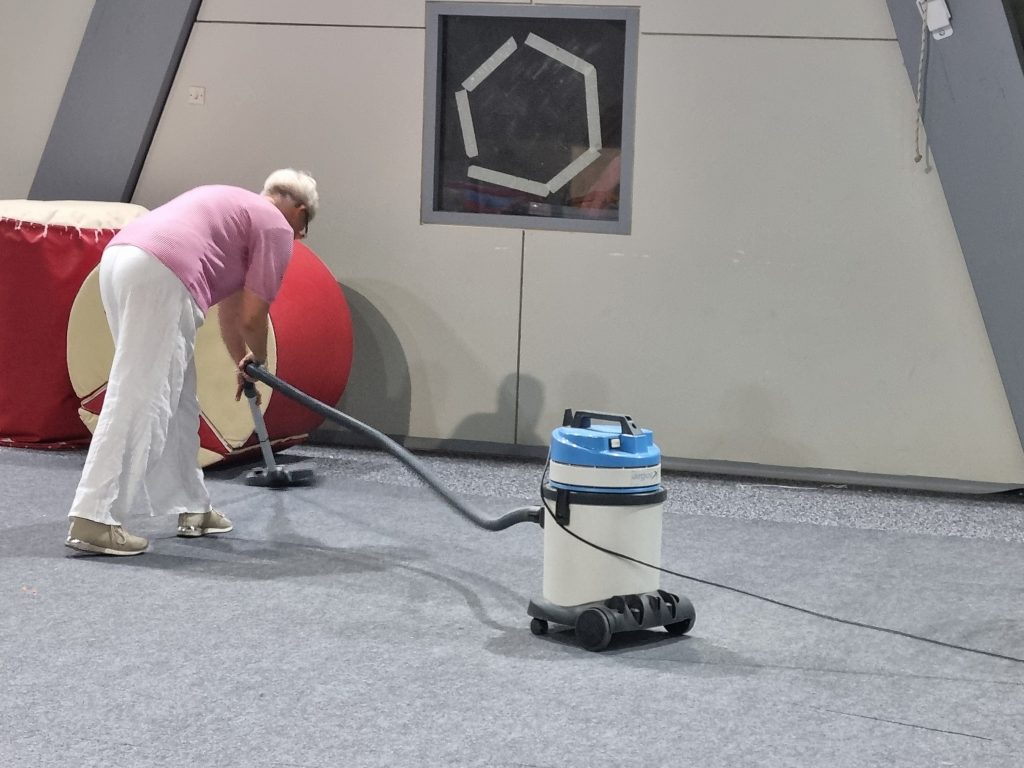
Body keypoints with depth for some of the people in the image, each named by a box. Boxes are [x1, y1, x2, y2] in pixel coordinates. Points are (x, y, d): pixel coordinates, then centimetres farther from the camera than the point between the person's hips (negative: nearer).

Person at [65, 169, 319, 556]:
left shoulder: (236, 207, 35)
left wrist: (242, 364, 56)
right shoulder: (276, 227, 10)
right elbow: (252, 317, 6)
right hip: (158, 275, -9)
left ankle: (190, 507, 23)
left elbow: (230, 307, 45)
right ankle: (93, 519, -14)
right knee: (134, 399, -10)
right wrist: (257, 362, 27)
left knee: (176, 399, 16)